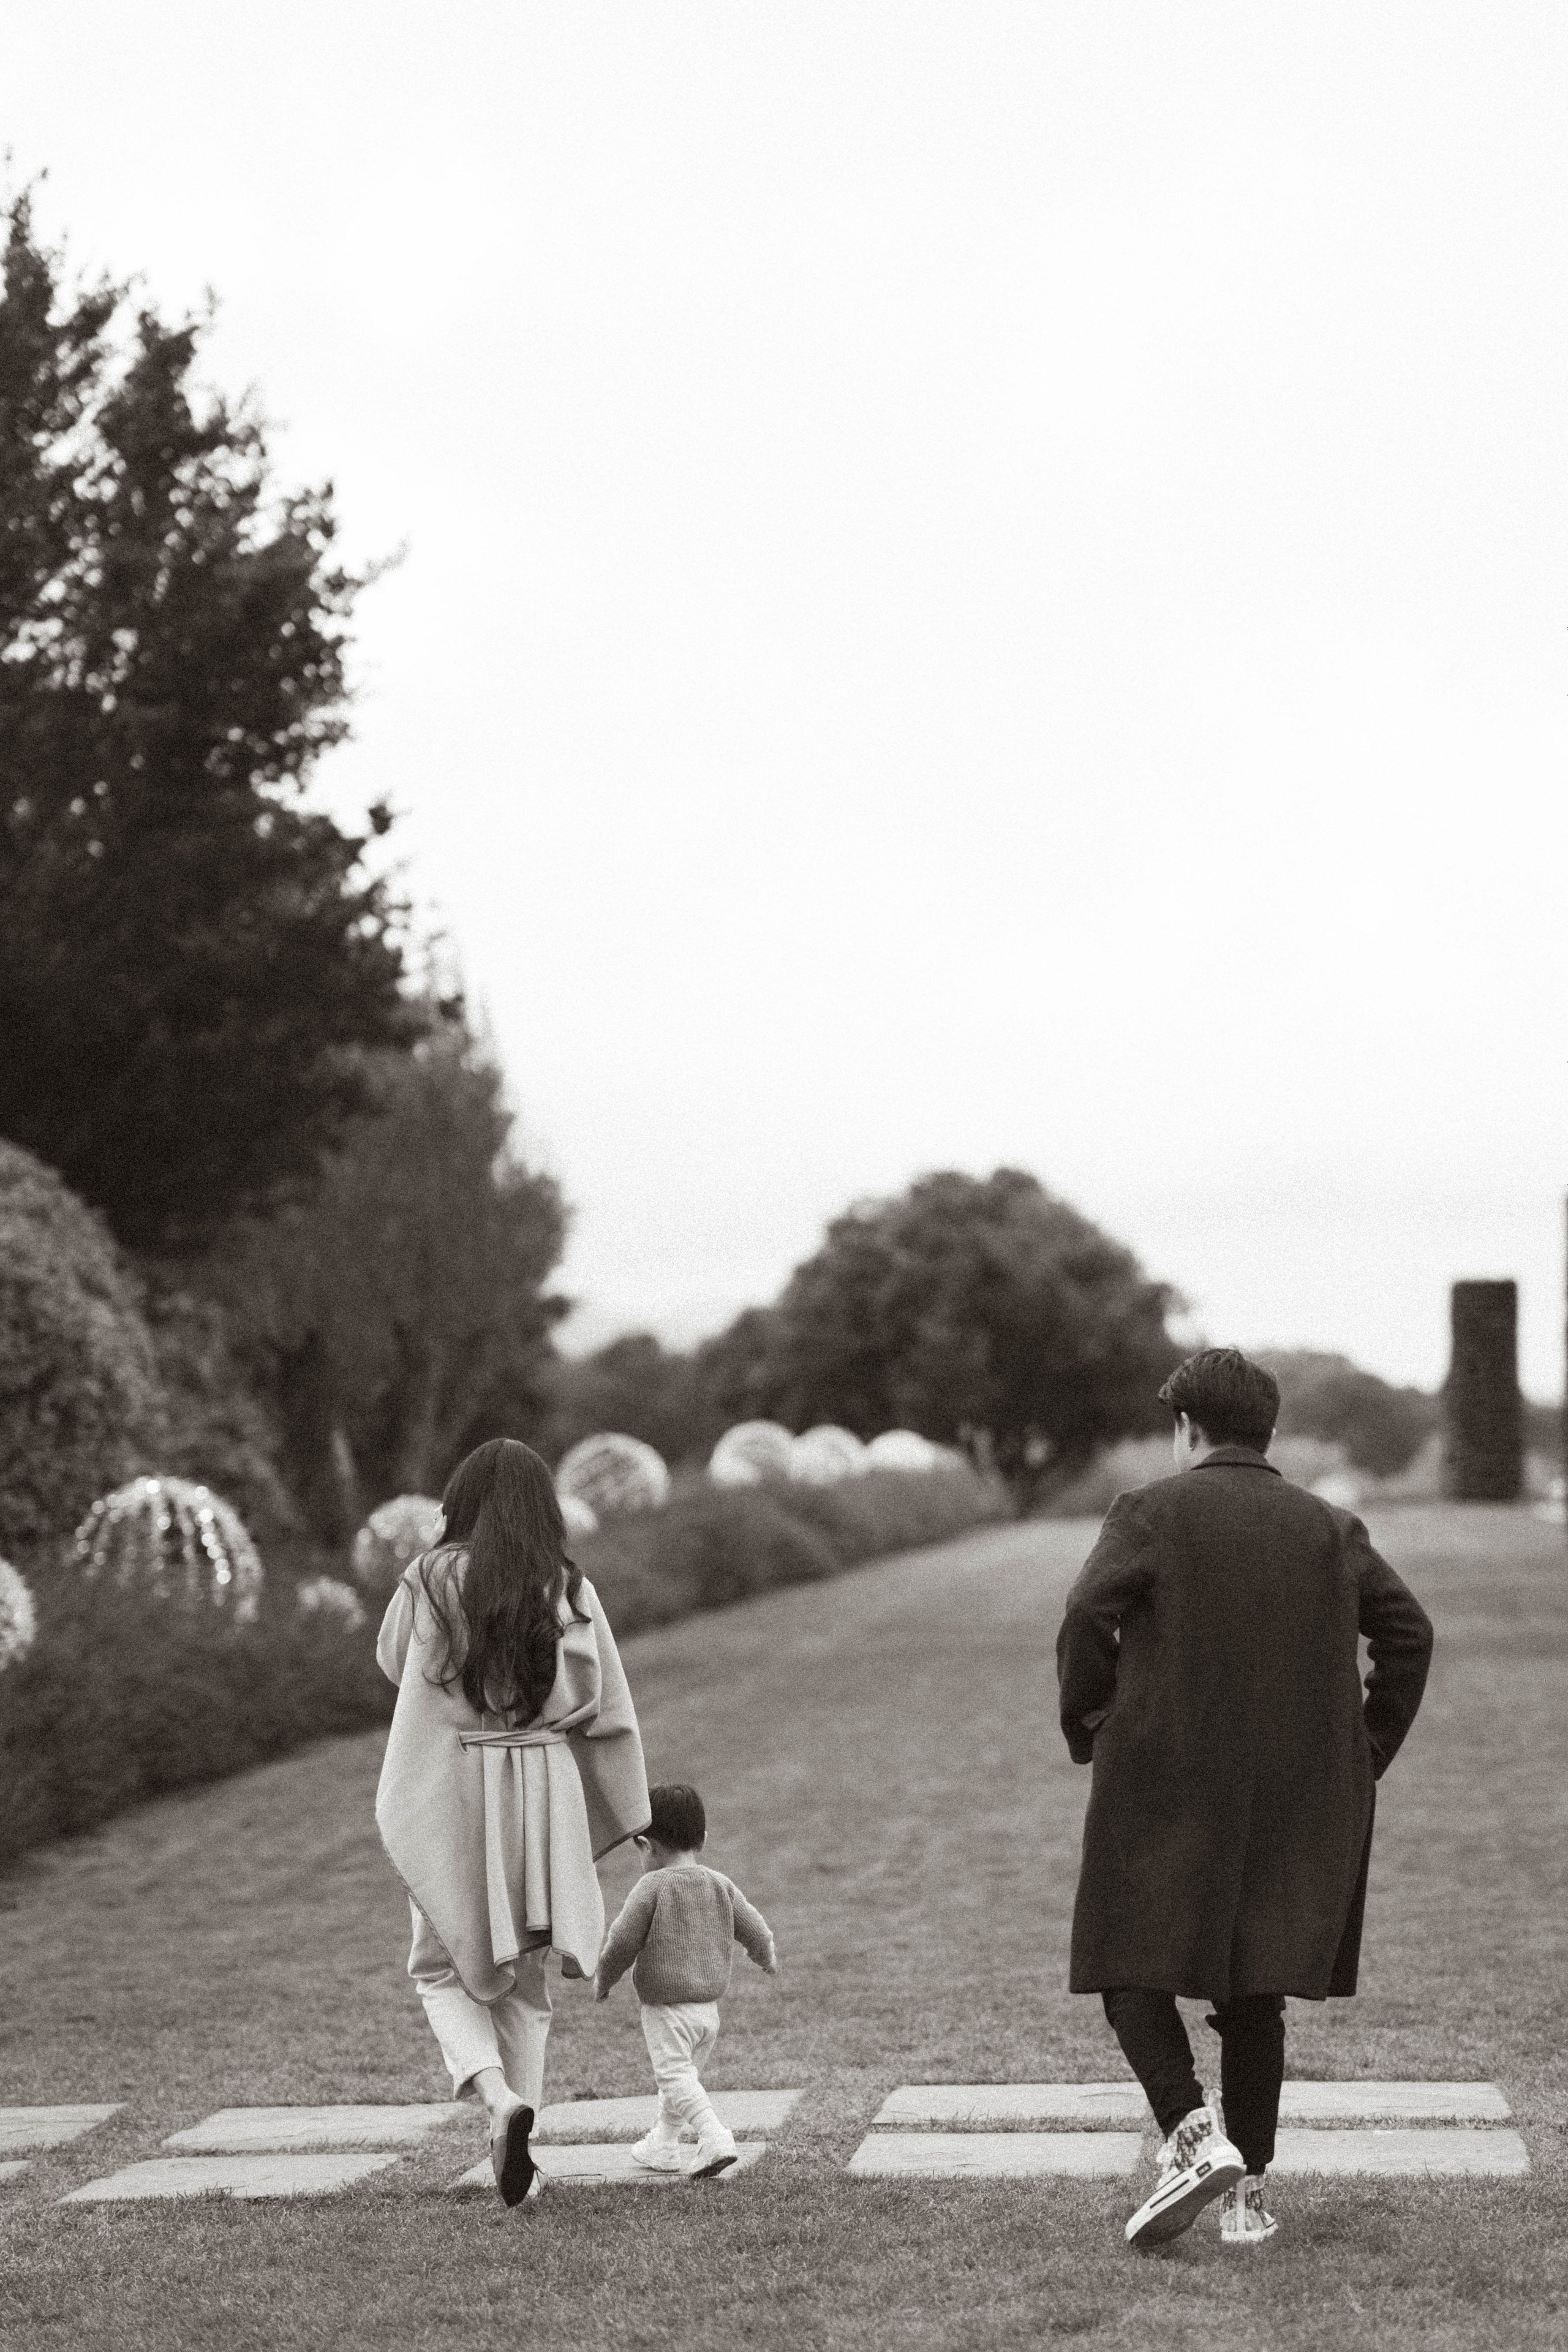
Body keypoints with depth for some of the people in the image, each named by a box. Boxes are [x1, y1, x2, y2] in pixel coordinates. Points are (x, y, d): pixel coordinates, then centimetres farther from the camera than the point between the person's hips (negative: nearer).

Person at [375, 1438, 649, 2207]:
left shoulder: (430, 1582, -8)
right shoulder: (569, 1592, -3)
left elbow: (393, 1660, 10)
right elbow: (608, 1710, -2)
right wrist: (621, 1815, 9)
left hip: (451, 1790, -2)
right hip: (544, 1791, 2)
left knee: (447, 1969, 11)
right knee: (521, 1978, 16)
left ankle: (498, 2096, -15)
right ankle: (514, 2152, 14)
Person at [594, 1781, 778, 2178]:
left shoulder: (653, 1886, -12)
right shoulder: (722, 1886, 5)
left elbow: (622, 1942, -13)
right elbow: (756, 1932, 9)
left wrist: (603, 1979, 4)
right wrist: (768, 1959, 31)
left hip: (665, 2007, -7)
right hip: (710, 2005, 7)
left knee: (676, 2078, -8)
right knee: (687, 2074, 21)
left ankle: (716, 2139, -26)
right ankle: (662, 2146, 32)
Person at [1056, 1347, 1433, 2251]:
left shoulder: (1151, 1514, -2)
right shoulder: (1330, 1529, 10)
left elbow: (1087, 1619, -14)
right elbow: (1409, 1628, 4)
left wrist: (1089, 1730, -1)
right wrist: (1370, 1748, 9)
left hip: (1164, 1783, -4)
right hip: (1299, 1795, 4)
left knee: (1133, 1970, 4)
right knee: (1257, 1989, 11)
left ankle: (1194, 2136, -16)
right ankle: (1250, 2190, 11)